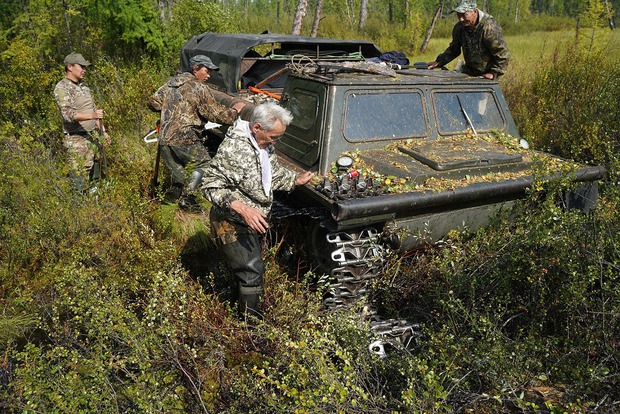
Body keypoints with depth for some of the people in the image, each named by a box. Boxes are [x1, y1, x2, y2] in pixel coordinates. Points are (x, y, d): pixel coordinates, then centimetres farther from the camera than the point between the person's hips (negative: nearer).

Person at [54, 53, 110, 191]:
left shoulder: (84, 86, 15)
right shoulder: (62, 88, -11)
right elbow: (68, 113, -24)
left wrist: (103, 131, 19)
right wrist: (92, 116, -38)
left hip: (93, 136, 8)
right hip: (76, 139, -8)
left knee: (95, 178, 12)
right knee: (79, 182, -7)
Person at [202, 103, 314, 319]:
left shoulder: (265, 145, 3)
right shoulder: (233, 148, -27)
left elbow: (274, 173, 20)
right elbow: (210, 185, -28)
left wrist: (296, 179, 5)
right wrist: (242, 208, -37)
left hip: (252, 222, 9)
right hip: (231, 223, -9)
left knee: (252, 268, 22)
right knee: (251, 272, -7)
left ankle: (245, 313, 43)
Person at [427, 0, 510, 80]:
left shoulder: (489, 27, -25)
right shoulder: (459, 27, -4)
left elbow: (503, 53, -22)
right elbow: (453, 49, 13)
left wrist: (494, 73, -22)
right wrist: (439, 62, 2)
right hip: (469, 71, 6)